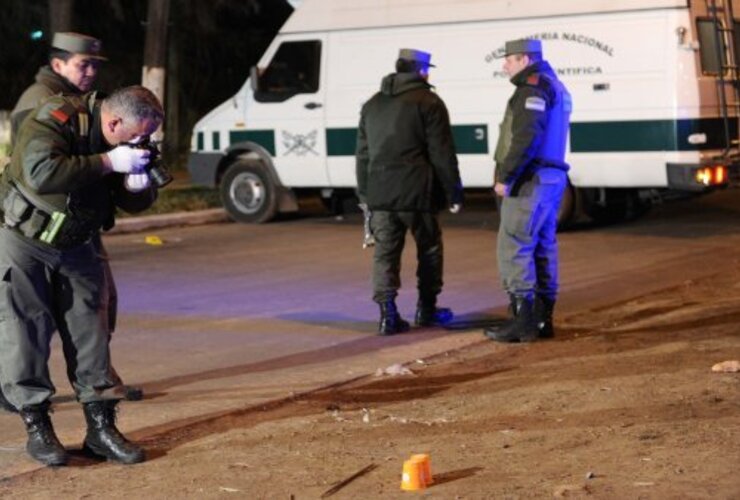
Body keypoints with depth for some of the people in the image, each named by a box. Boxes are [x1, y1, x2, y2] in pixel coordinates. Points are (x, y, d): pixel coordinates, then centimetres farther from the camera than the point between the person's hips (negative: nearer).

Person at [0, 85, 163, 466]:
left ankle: (101, 428, 7)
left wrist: (139, 186, -22)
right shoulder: (56, 118, -25)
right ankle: (37, 429, 5)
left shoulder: (122, 145, -4)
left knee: (90, 332, 2)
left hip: (75, 249, 6)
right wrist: (108, 162, -39)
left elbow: (134, 204, 3)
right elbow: (42, 173, -42)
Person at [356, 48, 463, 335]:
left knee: (385, 252, 3)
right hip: (416, 192, -4)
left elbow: (362, 155, 18)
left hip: (380, 193, 4)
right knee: (429, 249, 12)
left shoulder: (372, 105, 16)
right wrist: (453, 192, -2)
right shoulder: (429, 103, -3)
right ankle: (426, 309, 19)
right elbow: (443, 154, -7)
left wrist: (364, 194, 23)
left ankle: (388, 313, -7)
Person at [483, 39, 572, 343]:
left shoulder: (534, 86, -11)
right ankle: (542, 318, 14)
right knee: (543, 247, 11)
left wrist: (505, 176, -20)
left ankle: (523, 320, -14)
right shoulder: (556, 88, 21)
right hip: (551, 178, 11)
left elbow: (525, 137, -22)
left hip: (530, 180, -10)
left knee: (514, 247, -11)